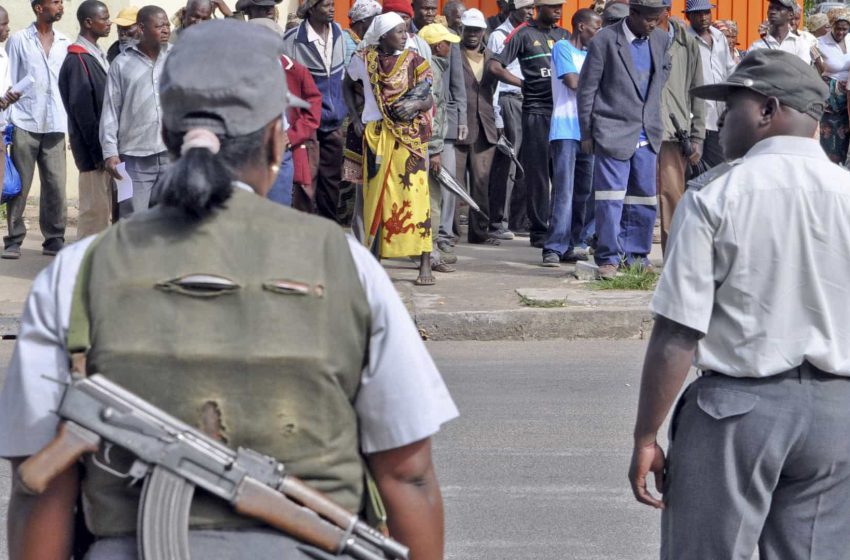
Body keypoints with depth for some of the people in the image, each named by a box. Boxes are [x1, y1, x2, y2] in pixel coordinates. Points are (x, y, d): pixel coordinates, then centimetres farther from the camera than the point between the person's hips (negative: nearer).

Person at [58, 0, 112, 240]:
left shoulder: (98, 56, 14)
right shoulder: (78, 60, -14)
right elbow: (81, 110, -17)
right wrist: (99, 151, -18)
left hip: (106, 146, 9)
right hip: (93, 148, -9)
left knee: (106, 208, 11)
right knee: (95, 207, -6)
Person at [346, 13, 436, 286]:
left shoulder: (414, 61, 0)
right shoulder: (364, 59, 2)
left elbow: (429, 99, 0)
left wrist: (417, 104, -21)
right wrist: (355, 117, 9)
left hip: (409, 135, -1)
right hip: (375, 135, 1)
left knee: (414, 193, -8)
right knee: (374, 194, 5)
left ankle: (425, 264, -9)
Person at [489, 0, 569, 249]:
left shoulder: (564, 35, 15)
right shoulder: (524, 34, 0)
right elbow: (495, 66, -5)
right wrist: (525, 84, -4)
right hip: (536, 110, -5)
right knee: (537, 172, -1)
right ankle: (538, 230, 4)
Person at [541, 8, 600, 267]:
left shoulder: (589, 54, 21)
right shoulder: (562, 48, -3)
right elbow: (573, 82, -14)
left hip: (587, 129, 8)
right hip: (566, 129, -8)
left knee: (583, 191, 7)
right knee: (564, 190, -13)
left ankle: (572, 245, 11)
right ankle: (554, 248, -14)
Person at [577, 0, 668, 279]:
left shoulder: (660, 39, 6)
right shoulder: (605, 40, -8)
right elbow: (587, 88, -4)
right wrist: (587, 133, -3)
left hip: (647, 134, 5)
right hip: (613, 132, -5)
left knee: (643, 197, 8)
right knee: (610, 197, -6)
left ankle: (636, 255, 18)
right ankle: (609, 258, 0)